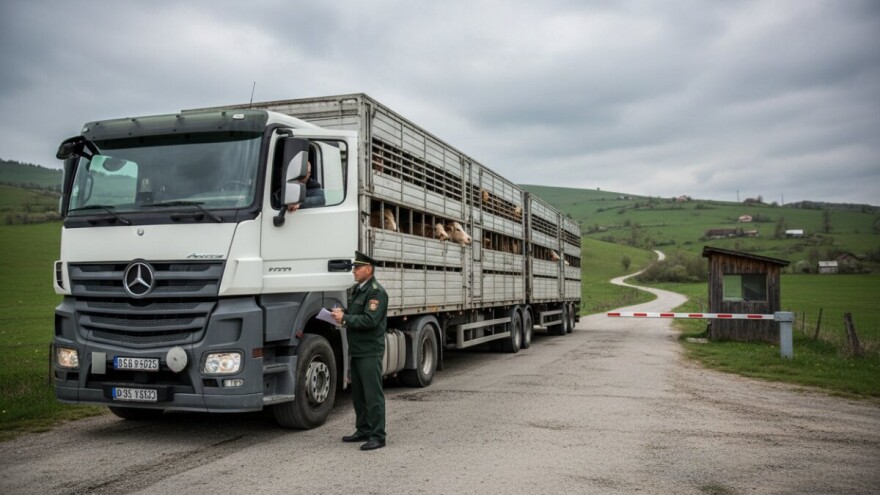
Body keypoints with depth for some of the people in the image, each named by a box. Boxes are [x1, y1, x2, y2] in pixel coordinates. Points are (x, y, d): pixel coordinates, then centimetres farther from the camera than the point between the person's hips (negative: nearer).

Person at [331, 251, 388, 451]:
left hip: (370, 351, -9)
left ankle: (377, 436, 1)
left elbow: (370, 320, -22)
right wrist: (341, 315, 3)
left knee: (373, 394, -5)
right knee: (358, 393, 15)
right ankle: (363, 430, 26)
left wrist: (345, 319, -18)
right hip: (357, 349, 9)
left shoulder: (376, 292, -14)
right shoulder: (355, 289, 15)